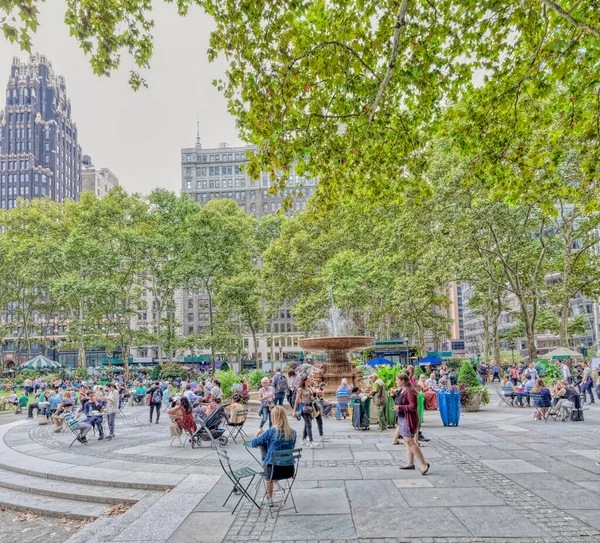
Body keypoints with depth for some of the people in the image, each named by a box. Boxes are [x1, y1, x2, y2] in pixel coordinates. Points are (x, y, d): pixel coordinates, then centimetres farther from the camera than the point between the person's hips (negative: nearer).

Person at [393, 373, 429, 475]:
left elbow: (413, 406, -24)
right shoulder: (401, 390, 11)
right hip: (402, 418, 10)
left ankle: (424, 464, -4)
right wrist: (393, 396, 7)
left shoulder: (410, 391, -19)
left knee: (409, 441, -10)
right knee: (407, 441, 14)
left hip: (408, 419, -10)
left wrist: (400, 407, -20)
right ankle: (410, 463, 22)